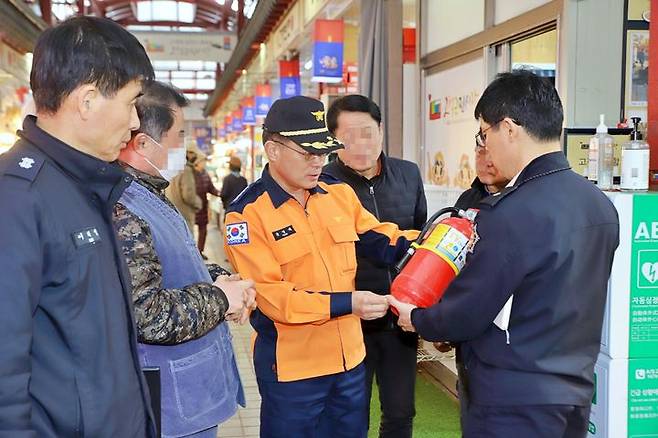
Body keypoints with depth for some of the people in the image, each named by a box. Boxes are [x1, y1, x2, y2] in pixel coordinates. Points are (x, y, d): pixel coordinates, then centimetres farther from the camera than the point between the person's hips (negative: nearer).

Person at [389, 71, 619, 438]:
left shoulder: (512, 213, -24)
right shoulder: (601, 204, 2)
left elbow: (466, 313, -17)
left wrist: (416, 320, 2)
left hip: (515, 406, -8)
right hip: (575, 394, 8)